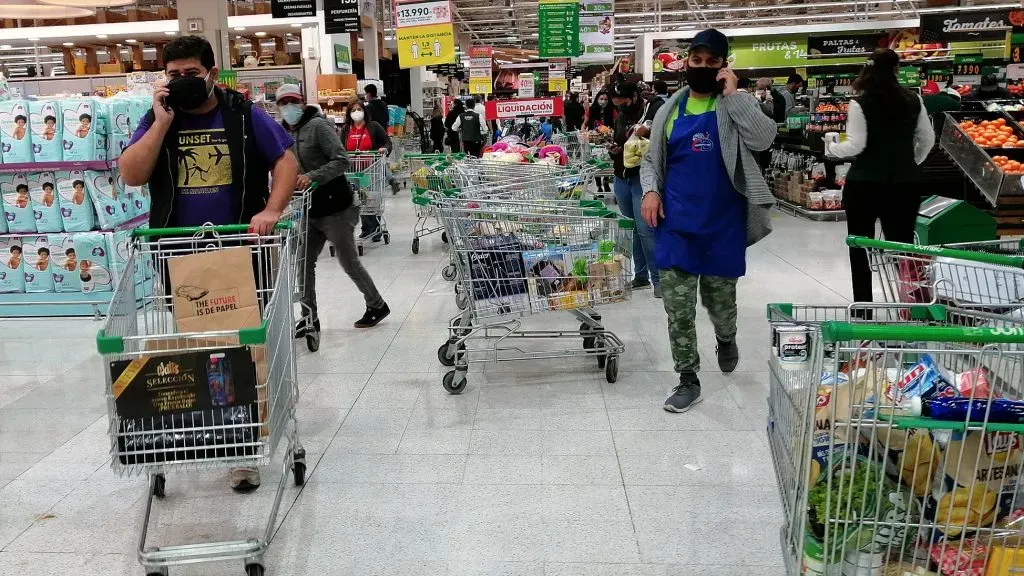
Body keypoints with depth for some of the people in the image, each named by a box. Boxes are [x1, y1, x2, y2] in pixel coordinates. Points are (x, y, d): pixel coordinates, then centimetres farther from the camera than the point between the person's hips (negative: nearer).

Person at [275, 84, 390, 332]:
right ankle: (309, 318, 14)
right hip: (309, 210, 7)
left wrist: (312, 177, -30)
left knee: (349, 261, 4)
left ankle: (377, 306, 23)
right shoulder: (284, 132, 9)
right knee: (304, 263, 4)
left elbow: (342, 161, -21)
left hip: (334, 207, -7)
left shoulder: (317, 125, -13)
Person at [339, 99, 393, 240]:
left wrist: (385, 149, -18)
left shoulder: (374, 126, 0)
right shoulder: (345, 129, 10)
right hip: (354, 171, 3)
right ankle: (367, 227, 17)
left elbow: (387, 141, 2)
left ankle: (374, 228, 8)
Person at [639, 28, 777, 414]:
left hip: (722, 223, -2)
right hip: (676, 223, 2)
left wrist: (732, 94, -17)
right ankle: (688, 381, 12)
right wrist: (650, 190, -5)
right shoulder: (670, 109, 8)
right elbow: (650, 160, 14)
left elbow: (763, 139, -18)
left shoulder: (738, 104, 0)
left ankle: (726, 339, 47)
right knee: (678, 305, 0)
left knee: (720, 299, 12)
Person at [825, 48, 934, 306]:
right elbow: (928, 139, 11)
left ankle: (863, 308, 11)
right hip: (904, 183, 4)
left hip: (865, 184, -3)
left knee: (860, 248, 8)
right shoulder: (913, 100, 4)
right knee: (901, 246, 10)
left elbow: (855, 146, -13)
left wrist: (831, 148, 4)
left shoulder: (860, 103, -10)